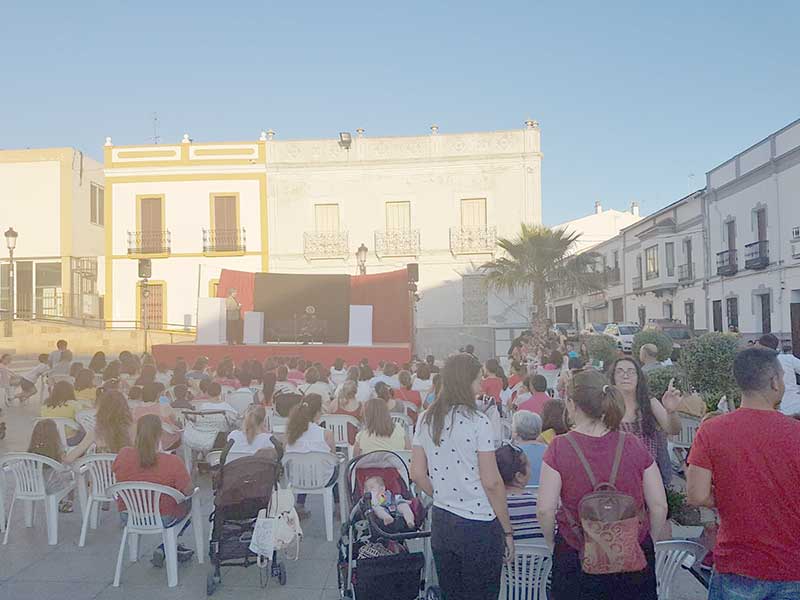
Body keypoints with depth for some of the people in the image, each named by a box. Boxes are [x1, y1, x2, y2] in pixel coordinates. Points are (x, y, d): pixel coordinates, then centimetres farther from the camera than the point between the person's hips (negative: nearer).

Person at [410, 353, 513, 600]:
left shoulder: (426, 419, 1)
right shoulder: (477, 422, -16)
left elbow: (417, 474, 6)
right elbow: (491, 482, -15)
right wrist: (508, 531, -5)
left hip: (441, 523, 6)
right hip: (479, 527, -5)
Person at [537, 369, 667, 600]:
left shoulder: (559, 448, -14)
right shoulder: (635, 446, -7)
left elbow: (545, 510, -14)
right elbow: (659, 506, -3)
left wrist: (551, 542, 4)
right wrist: (648, 543, 13)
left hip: (576, 559, -2)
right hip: (634, 557, 2)